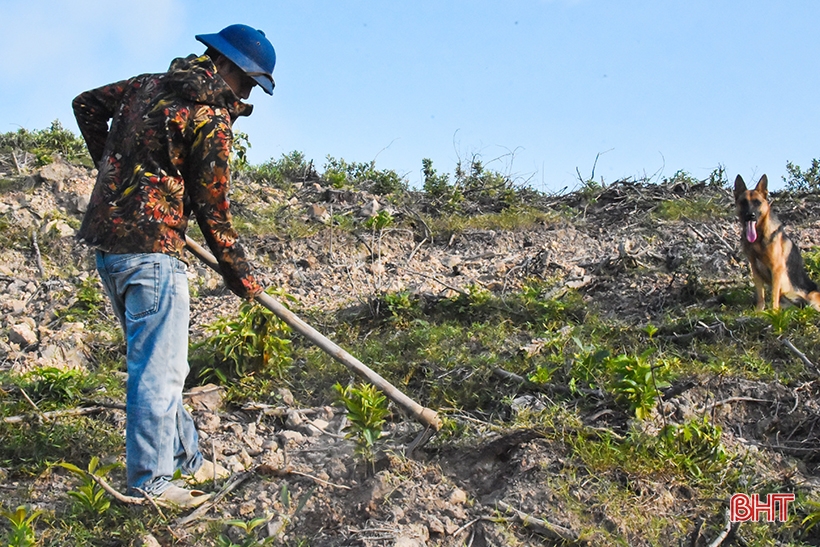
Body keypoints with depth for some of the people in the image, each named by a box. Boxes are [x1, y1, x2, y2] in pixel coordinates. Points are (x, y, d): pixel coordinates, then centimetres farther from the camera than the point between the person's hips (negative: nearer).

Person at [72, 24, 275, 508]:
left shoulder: (149, 85, 14)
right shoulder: (211, 116, -10)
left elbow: (86, 105, 25)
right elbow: (212, 206, -8)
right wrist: (240, 274, 2)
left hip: (109, 240, 9)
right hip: (151, 248, -9)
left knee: (159, 361, 17)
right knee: (159, 367, -3)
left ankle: (185, 458, 28)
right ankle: (151, 483, 2)